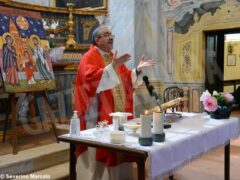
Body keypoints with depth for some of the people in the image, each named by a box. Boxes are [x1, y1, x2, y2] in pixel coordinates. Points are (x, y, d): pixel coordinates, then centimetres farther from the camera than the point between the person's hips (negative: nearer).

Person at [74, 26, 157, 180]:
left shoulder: (113, 57, 17)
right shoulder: (89, 57, -7)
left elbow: (127, 78, 17)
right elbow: (90, 78, -25)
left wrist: (138, 69, 1)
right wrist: (112, 67, -31)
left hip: (119, 113, 8)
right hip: (99, 114, -7)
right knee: (100, 148, -1)